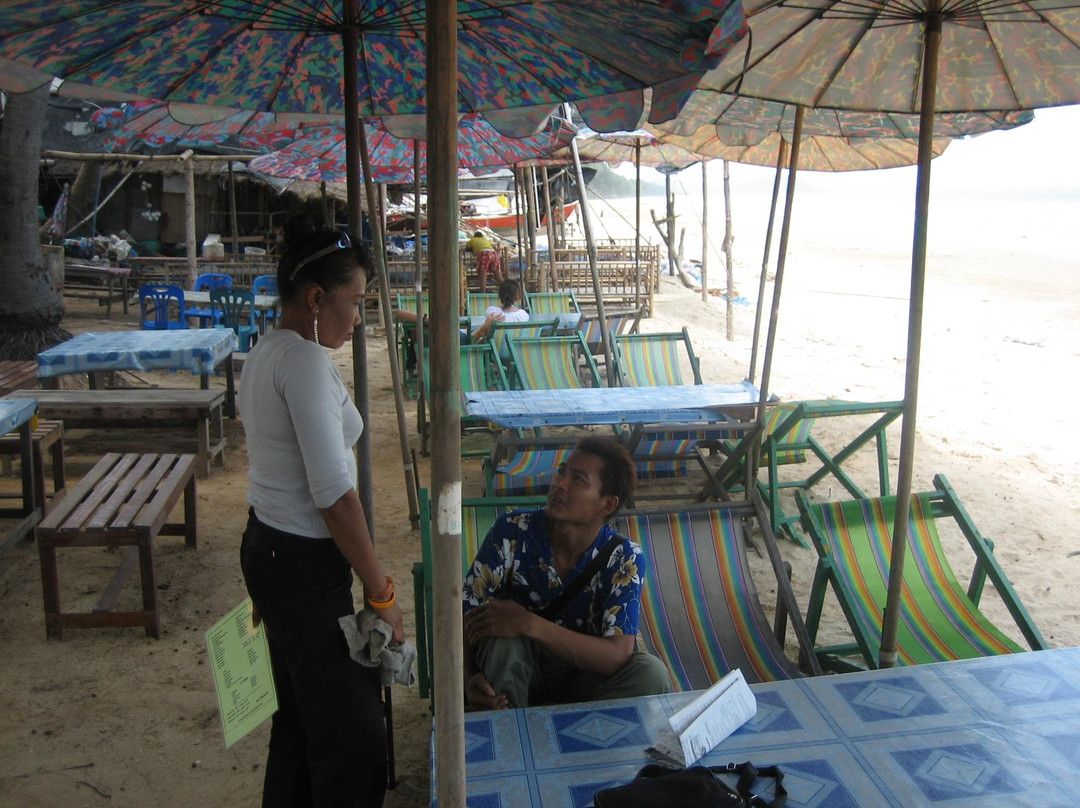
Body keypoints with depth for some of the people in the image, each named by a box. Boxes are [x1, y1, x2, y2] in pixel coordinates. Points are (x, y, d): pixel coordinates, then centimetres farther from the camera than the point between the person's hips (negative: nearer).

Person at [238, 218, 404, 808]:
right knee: (352, 735, -1)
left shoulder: (264, 353, 10)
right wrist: (380, 592, -16)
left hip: (265, 545, 10)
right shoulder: (306, 362, -20)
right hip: (305, 563, -10)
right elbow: (334, 494, -23)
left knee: (300, 712, 22)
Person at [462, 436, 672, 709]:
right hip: (515, 670, -1)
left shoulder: (624, 559, -17)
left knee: (650, 673, -28)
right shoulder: (513, 532, -16)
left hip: (582, 676, 1)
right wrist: (469, 678, -35)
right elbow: (466, 612, -15)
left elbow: (617, 656, -28)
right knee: (500, 634, -33)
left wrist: (530, 624, -37)